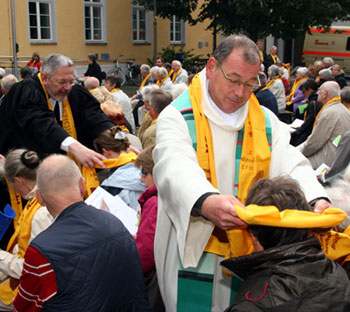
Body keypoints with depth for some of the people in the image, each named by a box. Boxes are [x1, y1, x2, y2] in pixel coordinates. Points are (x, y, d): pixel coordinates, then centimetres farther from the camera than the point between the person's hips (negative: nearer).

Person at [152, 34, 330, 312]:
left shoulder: (266, 121, 5)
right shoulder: (178, 117, -9)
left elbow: (291, 165, -7)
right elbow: (175, 168, -27)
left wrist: (317, 200, -29)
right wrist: (206, 202, -48)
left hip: (250, 254, 4)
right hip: (193, 254, -3)